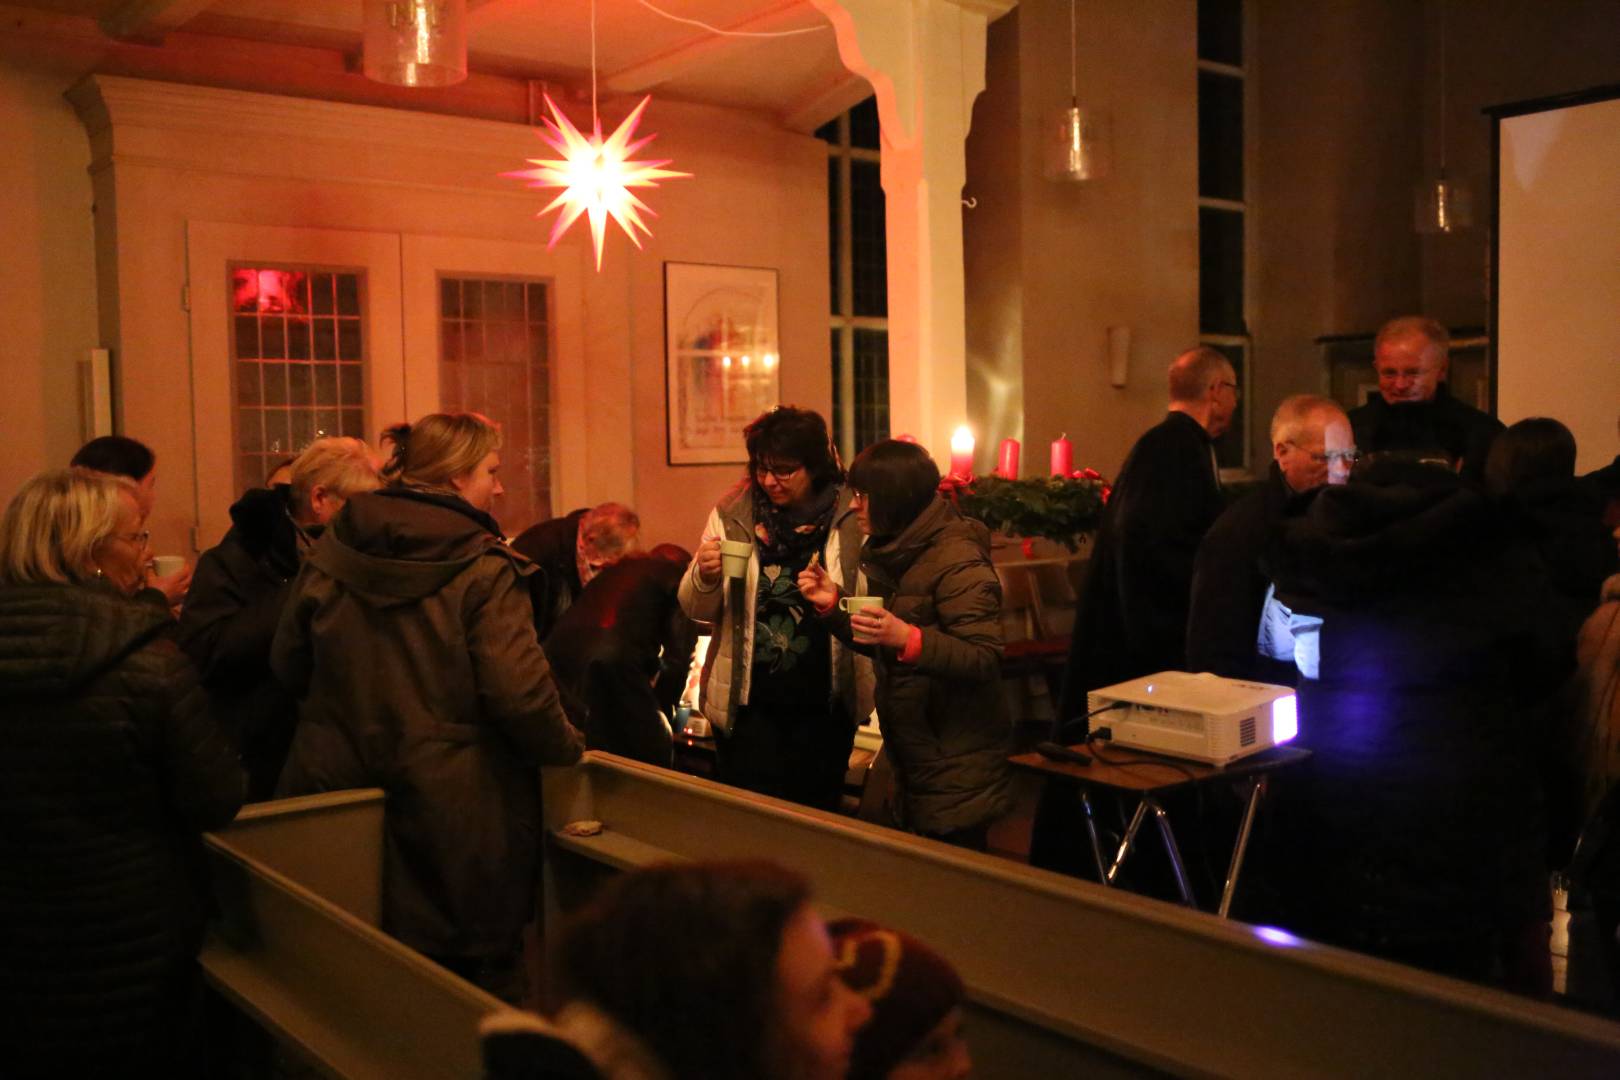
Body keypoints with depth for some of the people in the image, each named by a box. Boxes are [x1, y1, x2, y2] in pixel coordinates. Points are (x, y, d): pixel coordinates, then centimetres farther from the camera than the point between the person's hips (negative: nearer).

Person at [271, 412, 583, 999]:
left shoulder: (331, 550, 2)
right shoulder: (484, 570, -15)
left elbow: (289, 665, 10)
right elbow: (518, 692, -21)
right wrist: (566, 745, -3)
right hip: (454, 809, -5)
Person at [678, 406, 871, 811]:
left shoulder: (852, 517, -6)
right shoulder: (732, 515, -1)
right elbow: (697, 610, 3)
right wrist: (704, 576, -18)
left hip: (825, 703, 0)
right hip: (748, 702, 0)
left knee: (818, 812, 15)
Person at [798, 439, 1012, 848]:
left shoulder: (958, 562, -18)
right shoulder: (890, 553, 10)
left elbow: (984, 659, -24)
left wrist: (908, 638, -35)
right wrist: (832, 604, 4)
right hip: (912, 762, 9)